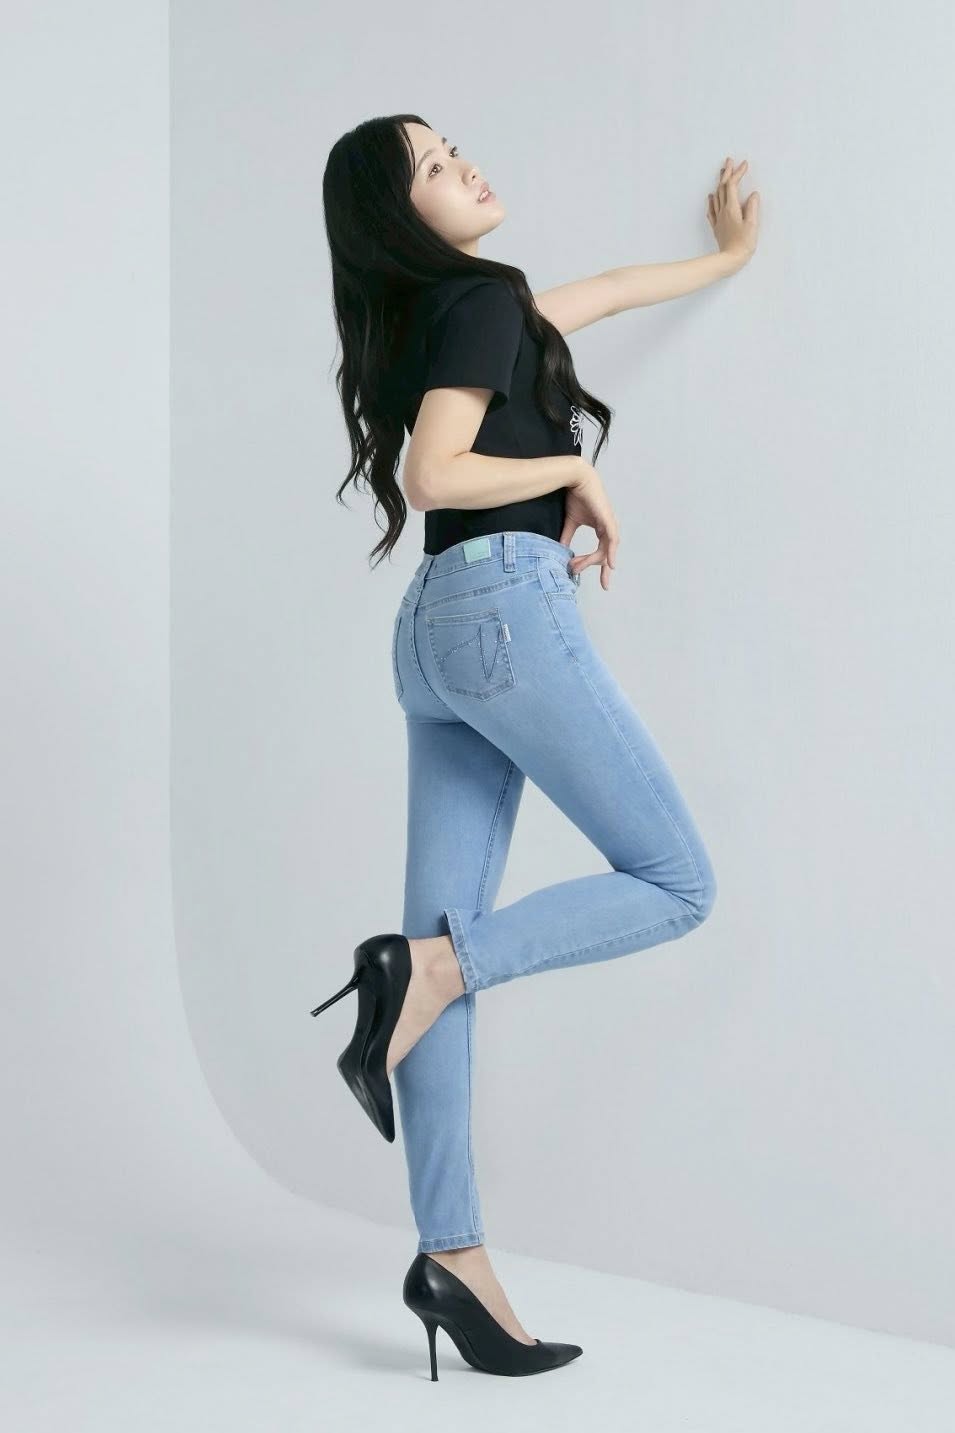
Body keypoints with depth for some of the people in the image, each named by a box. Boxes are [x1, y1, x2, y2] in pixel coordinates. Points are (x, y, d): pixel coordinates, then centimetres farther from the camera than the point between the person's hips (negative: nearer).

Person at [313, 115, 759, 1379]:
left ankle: (452, 1259, -1)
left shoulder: (444, 308, 23)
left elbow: (593, 296, 38)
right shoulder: (480, 300, -4)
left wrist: (724, 259, 50)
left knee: (452, 951, 0)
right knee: (676, 884, -2)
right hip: (507, 608, -9)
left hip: (435, 633, 9)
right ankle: (424, 966, -15)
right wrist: (576, 471, -3)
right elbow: (433, 477, -17)